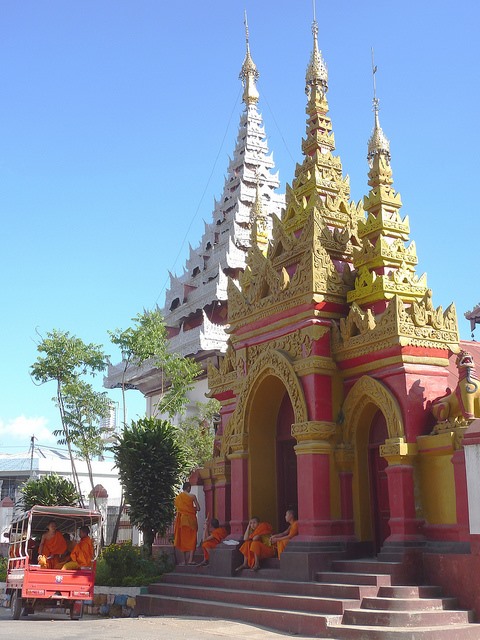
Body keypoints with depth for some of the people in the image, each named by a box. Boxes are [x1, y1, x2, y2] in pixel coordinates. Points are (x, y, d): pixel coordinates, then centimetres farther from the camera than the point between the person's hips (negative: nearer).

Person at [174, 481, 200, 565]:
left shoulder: (178, 497, 4)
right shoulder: (192, 496, -6)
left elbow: (177, 507, 9)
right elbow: (198, 508, -4)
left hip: (181, 519, 3)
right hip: (190, 519, -3)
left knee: (183, 539, 10)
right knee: (191, 539, 2)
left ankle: (185, 560, 11)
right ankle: (190, 559, -6)